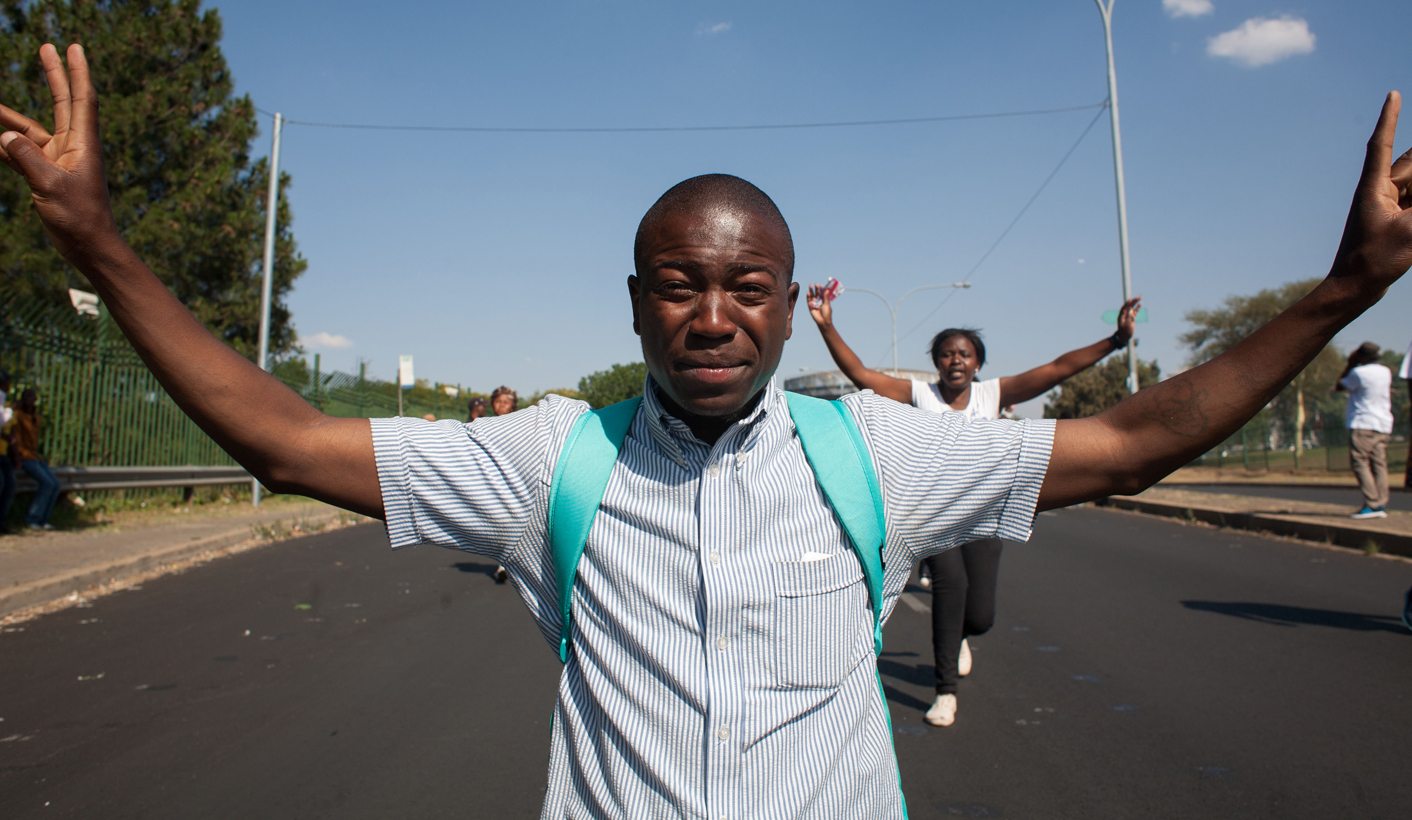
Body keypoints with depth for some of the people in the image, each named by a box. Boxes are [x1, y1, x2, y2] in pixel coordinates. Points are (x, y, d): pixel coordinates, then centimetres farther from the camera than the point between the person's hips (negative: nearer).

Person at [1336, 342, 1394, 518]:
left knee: (1360, 463, -8)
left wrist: (1350, 364, 8)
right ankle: (1381, 505, 2)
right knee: (1379, 464, 5)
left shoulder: (1359, 372, -11)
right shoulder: (1386, 372, 11)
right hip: (1383, 425, 7)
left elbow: (1339, 387, 3)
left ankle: (1372, 505, -16)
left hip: (1363, 425, -7)